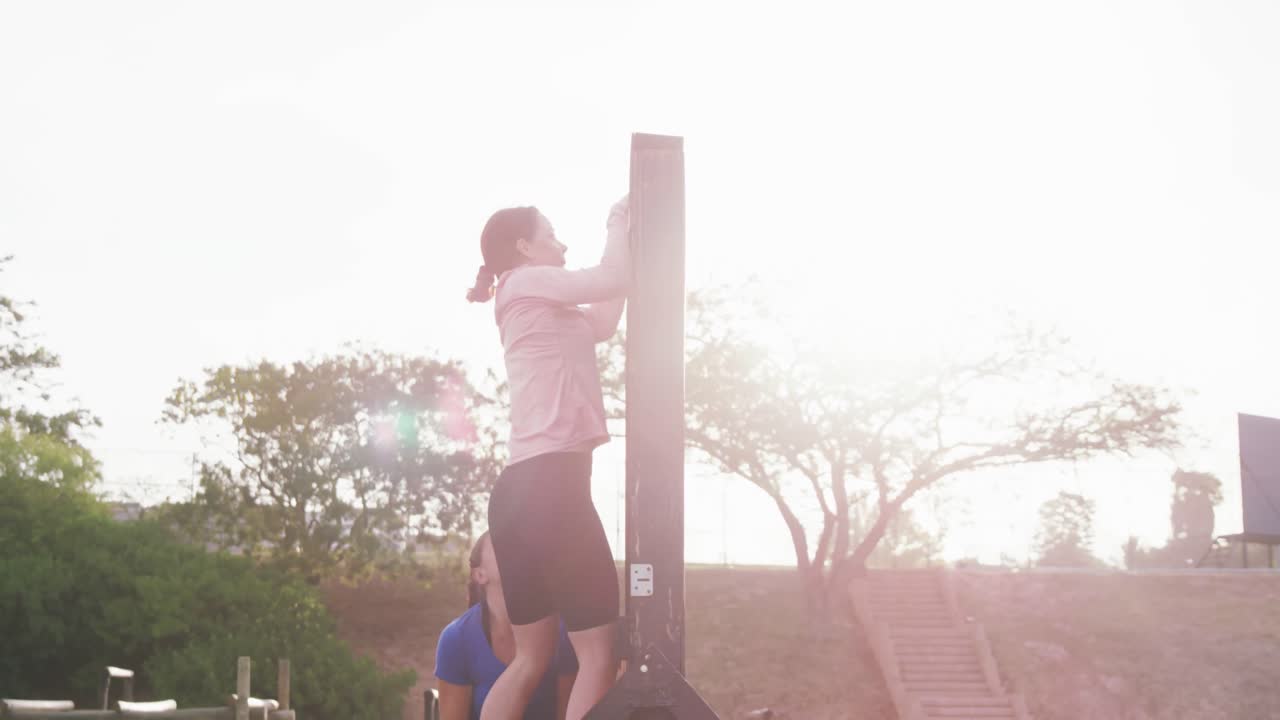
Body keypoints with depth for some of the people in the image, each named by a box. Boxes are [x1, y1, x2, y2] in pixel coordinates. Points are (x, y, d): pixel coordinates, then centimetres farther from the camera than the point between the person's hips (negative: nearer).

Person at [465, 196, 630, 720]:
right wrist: (618, 224, 10)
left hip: (522, 488, 10)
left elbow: (603, 322, 27)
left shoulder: (535, 307, 27)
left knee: (532, 658, 13)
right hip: (548, 483, -10)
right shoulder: (526, 283, 0)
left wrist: (621, 240, 28)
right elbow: (614, 281, -8)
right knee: (599, 653, -9)